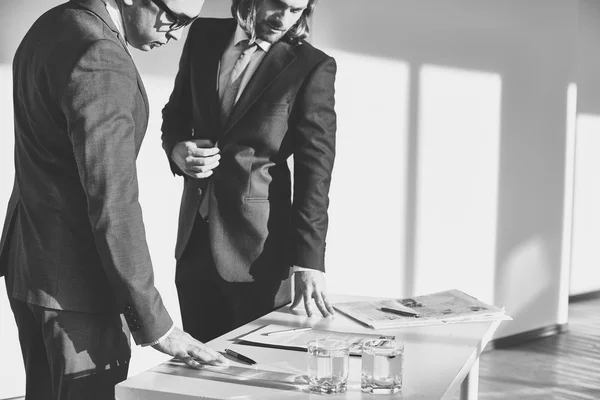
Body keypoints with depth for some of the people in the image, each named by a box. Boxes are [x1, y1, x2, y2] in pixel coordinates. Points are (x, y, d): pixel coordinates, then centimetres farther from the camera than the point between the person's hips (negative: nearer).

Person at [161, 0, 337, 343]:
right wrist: (177, 149, -7)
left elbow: (315, 167, -11)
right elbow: (175, 114, 16)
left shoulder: (313, 67, -7)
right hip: (194, 240, 4)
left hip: (257, 248, -3)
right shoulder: (203, 36, 5)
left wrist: (309, 260, -19)